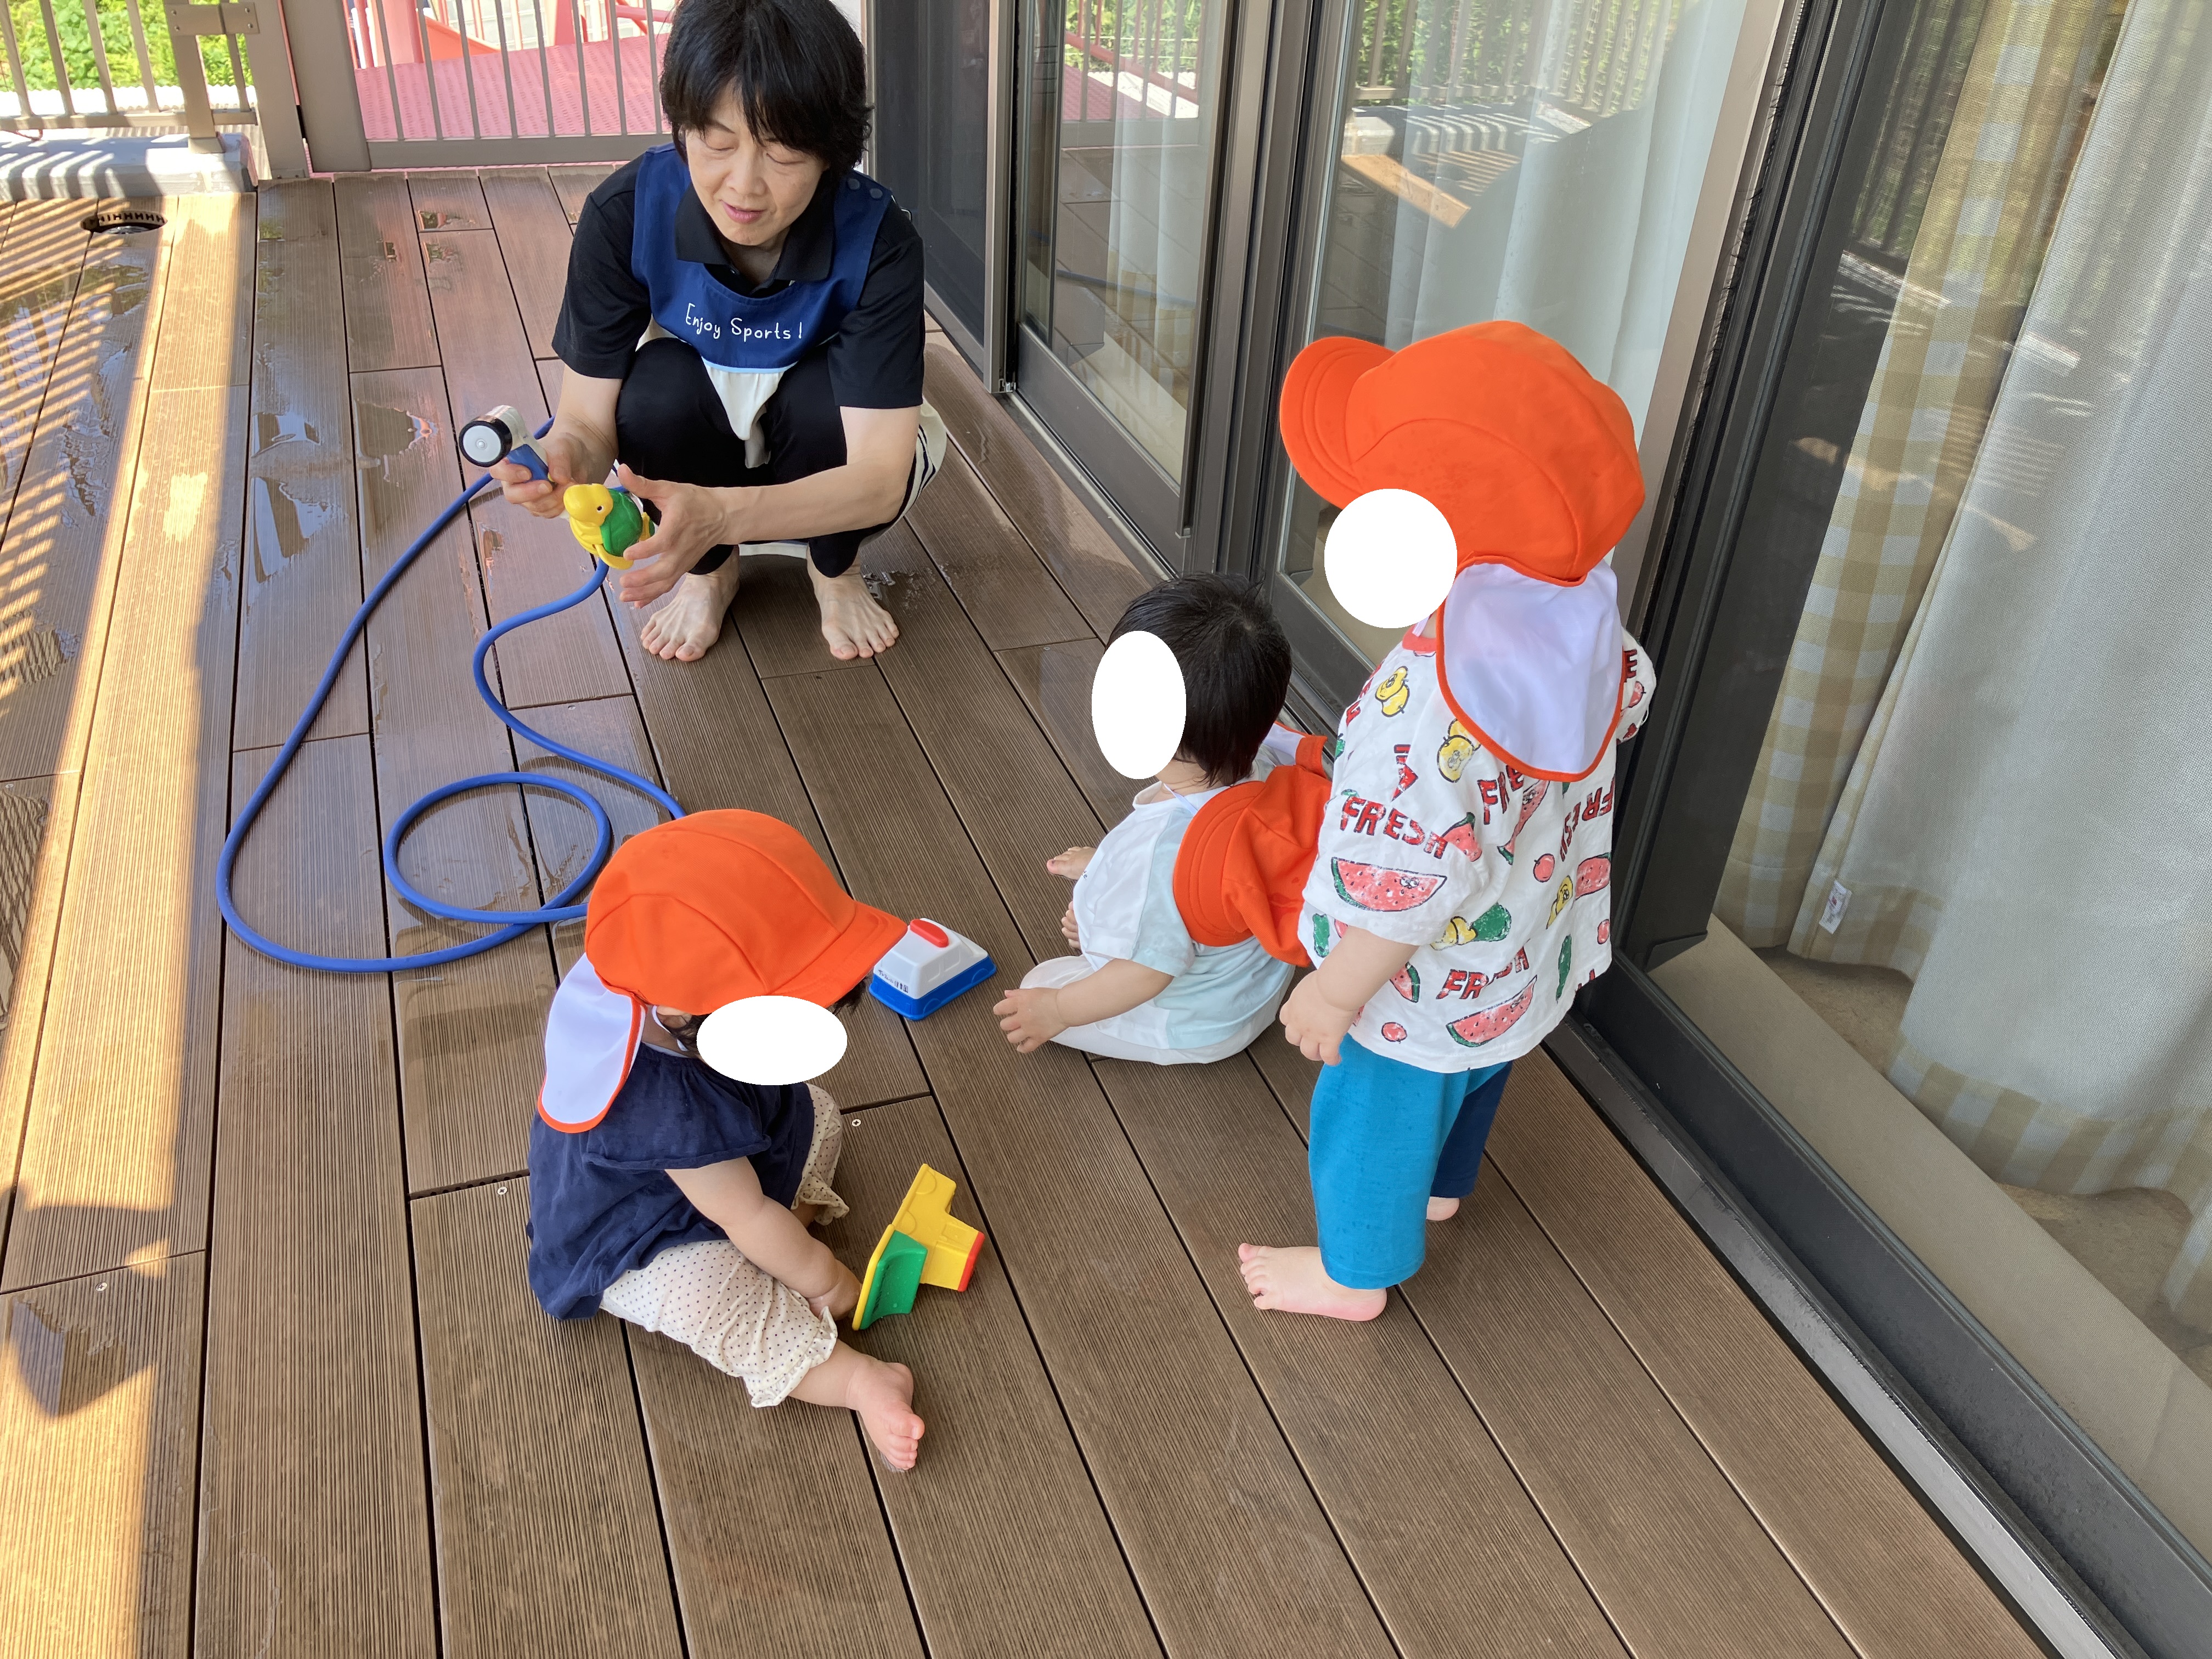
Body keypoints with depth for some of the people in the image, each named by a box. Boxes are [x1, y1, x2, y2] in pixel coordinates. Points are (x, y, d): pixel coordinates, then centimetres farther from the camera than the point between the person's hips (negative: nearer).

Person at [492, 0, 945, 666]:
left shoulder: (879, 238, -30)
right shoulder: (625, 212, -26)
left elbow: (880, 479, -36)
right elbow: (589, 422, -22)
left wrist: (720, 514, -53)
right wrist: (566, 458, -48)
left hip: (826, 466, -1)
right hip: (690, 440, 1)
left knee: (823, 392, -32)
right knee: (660, 381, -30)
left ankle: (834, 570, 0)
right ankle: (707, 574, 0)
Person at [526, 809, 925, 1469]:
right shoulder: (666, 1104, -45)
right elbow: (748, 1219, -29)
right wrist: (822, 1276, -15)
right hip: (637, 1250, -9)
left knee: (816, 1112, 9)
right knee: (709, 1295, -36)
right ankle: (854, 1376, -28)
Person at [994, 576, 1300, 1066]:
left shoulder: (1160, 847, -45)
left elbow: (1148, 973, -31)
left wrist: (1058, 1011, -16)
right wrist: (1103, 864, 12)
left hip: (1195, 1030, -8)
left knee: (1040, 985, 9)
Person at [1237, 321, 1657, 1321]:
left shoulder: (1429, 706, -43)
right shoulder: (1583, 614, -18)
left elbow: (1411, 889, -34)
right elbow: (1628, 701, 4)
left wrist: (1336, 993, -19)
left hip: (1428, 993, -8)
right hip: (1531, 959, 8)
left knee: (1375, 1121, 20)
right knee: (1468, 1086, 34)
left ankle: (1355, 1274, 46)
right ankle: (1439, 1187, 63)